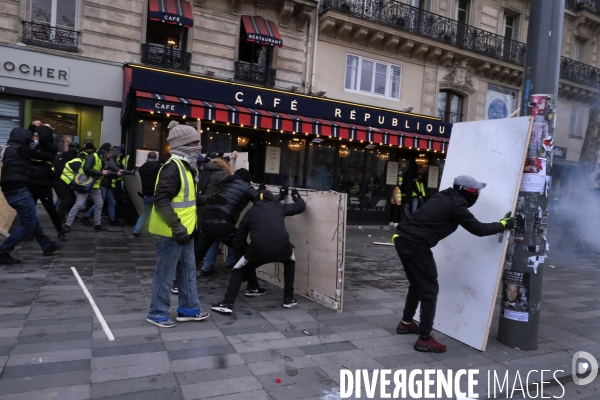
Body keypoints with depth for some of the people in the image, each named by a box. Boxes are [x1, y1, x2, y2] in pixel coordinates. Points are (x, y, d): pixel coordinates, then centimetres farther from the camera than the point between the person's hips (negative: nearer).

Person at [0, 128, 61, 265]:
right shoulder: (19, 149, -10)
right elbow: (41, 156, -5)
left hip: (12, 189, 11)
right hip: (18, 190, -11)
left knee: (32, 220, 18)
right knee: (28, 224, -6)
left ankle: (47, 246, 30)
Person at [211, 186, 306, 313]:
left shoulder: (250, 212, 23)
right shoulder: (279, 207, 23)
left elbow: (238, 244, 23)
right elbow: (301, 206, 34)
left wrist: (250, 251, 39)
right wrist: (295, 195, 53)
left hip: (258, 250, -1)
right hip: (282, 248, 1)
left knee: (239, 269, 27)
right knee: (290, 262, 36)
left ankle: (227, 304, 19)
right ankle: (288, 299, 32)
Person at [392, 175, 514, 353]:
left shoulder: (444, 197, 17)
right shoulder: (456, 206, -8)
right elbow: (478, 229, -1)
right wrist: (504, 224, 11)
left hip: (403, 238, 9)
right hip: (415, 244, -9)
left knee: (417, 284, 24)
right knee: (429, 288, 0)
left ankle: (406, 323, 38)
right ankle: (424, 339, 4)